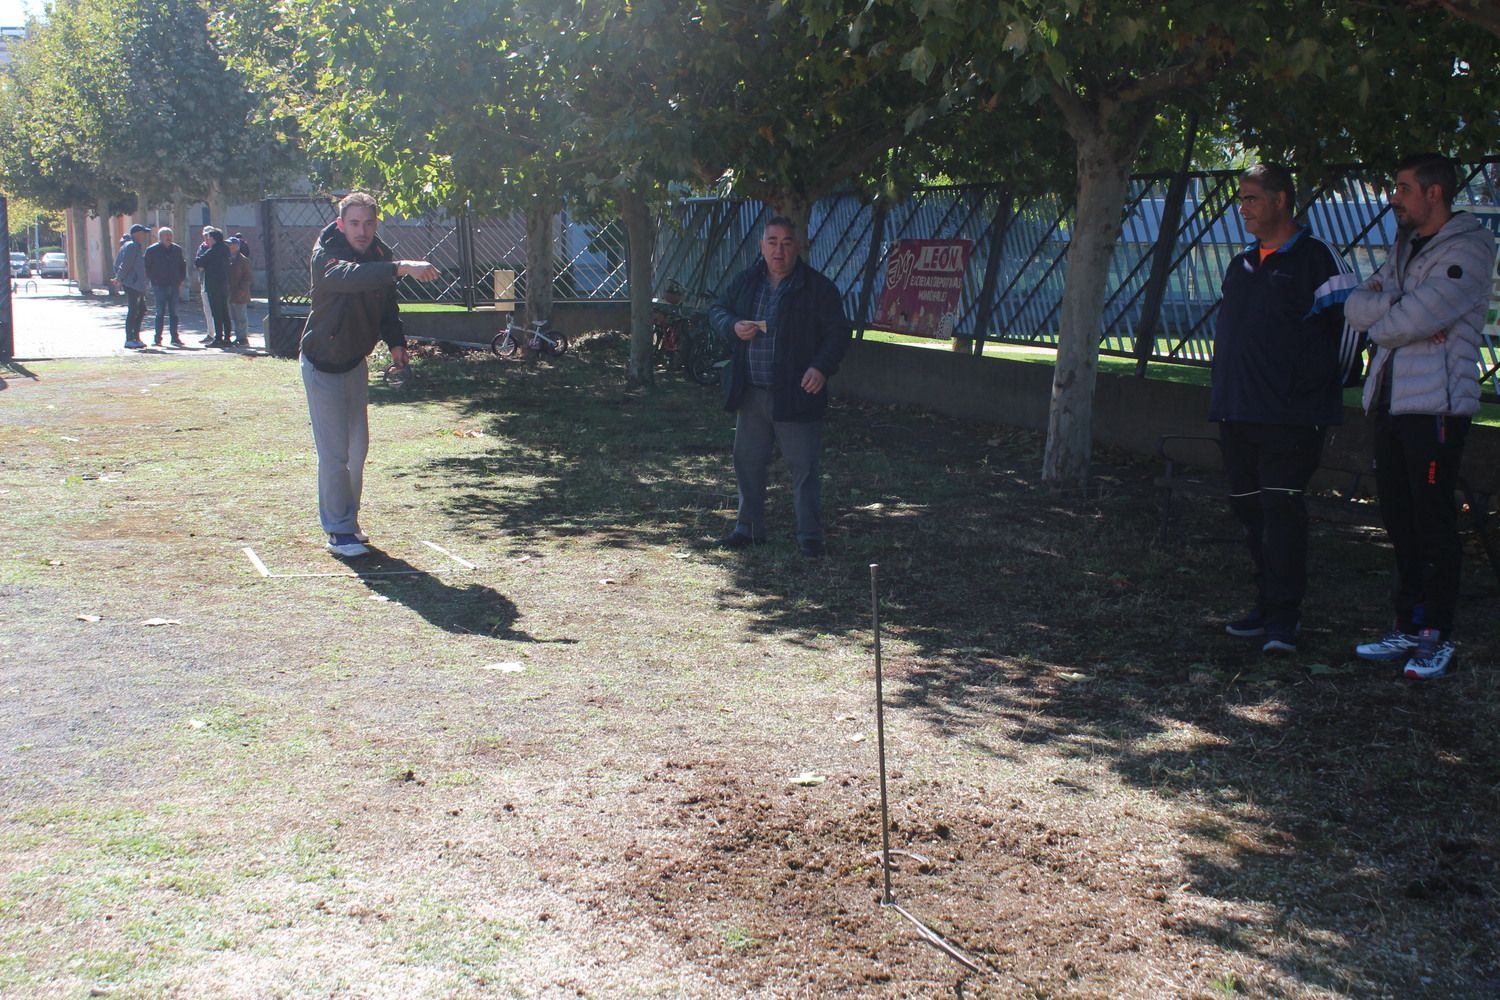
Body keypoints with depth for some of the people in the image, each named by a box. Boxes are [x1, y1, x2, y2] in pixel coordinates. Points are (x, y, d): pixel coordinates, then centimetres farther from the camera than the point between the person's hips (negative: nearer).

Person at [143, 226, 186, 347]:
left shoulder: (177, 249, 9)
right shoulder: (152, 250, -3)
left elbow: (182, 264, 20)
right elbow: (146, 265, 0)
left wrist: (181, 279, 12)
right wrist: (152, 279, -5)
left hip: (174, 286, 4)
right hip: (160, 286, -4)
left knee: (173, 313, 7)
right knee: (160, 312, -4)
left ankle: (175, 338, 12)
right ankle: (158, 338, 1)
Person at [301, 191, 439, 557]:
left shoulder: (380, 255, -1)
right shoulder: (326, 254, -21)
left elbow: (387, 303, 12)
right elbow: (348, 276, -45)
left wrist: (395, 341, -4)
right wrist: (402, 267, -57)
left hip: (356, 361, 7)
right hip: (323, 363, -7)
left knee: (357, 446, 13)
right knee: (334, 452, -7)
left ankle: (347, 520, 26)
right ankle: (338, 532, 0)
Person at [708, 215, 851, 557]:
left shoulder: (818, 287, -5)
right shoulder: (745, 281, 8)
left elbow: (838, 333, -5)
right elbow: (717, 311, 18)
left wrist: (822, 367, -22)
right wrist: (733, 327, -5)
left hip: (796, 394, -5)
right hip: (751, 394, 5)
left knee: (803, 468, 0)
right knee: (748, 463, 13)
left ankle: (810, 537, 9)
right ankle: (749, 529, 28)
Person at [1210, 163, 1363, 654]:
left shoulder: (1317, 259, -4)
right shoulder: (1240, 266, 18)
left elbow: (1352, 324, -6)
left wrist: (1323, 385, -3)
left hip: (1291, 416, -7)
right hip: (1236, 412, 8)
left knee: (1282, 510, -10)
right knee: (1248, 510, 9)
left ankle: (1283, 616, -6)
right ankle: (1269, 604, 20)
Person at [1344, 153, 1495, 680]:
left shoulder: (1469, 247, -7)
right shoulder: (1404, 248, 19)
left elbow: (1414, 316, -19)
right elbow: (1357, 304, 4)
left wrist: (1382, 322, 0)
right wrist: (1400, 312, -13)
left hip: (1437, 404, -8)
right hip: (1388, 400, 8)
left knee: (1435, 523, -4)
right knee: (1399, 521, 11)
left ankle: (1437, 636, 4)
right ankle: (1408, 628, 19)